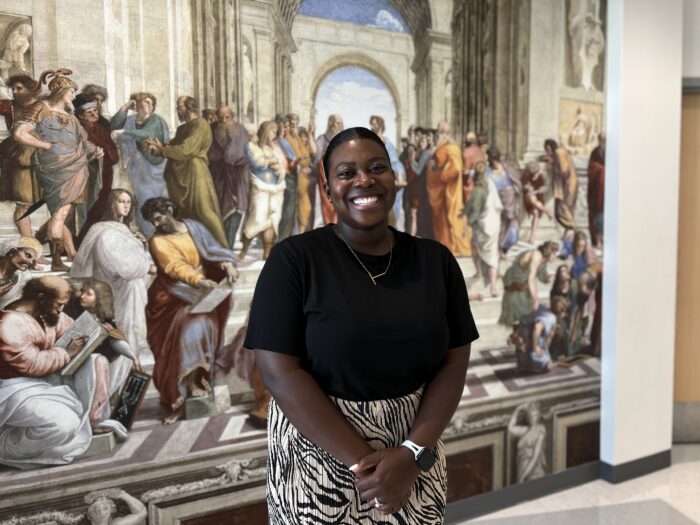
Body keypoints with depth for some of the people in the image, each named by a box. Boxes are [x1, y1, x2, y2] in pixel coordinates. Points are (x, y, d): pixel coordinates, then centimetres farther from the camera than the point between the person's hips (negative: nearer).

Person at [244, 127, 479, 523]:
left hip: (416, 448, 3)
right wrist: (364, 461, -17)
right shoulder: (293, 260, -11)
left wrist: (414, 454, -13)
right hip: (319, 456, -2)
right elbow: (281, 373, -15)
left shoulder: (436, 261, -1)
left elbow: (454, 364, -1)